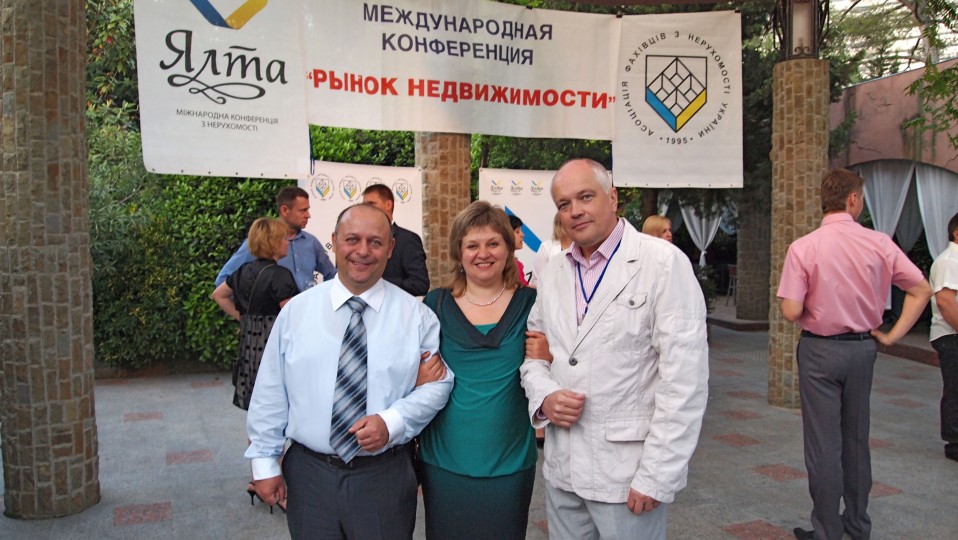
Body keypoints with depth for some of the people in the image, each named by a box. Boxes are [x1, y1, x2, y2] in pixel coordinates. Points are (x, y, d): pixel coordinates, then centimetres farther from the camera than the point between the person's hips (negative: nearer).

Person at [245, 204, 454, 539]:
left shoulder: (416, 316, -3)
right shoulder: (296, 311, 0)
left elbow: (437, 384, -3)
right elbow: (271, 391, 2)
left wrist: (392, 422, -17)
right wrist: (264, 461, 2)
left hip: (385, 477, -1)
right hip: (308, 473, 1)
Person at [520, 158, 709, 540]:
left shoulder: (664, 263, -10)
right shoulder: (553, 272, 8)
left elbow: (684, 379, -14)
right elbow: (534, 350, 15)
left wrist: (656, 475, -16)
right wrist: (544, 397, -6)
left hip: (628, 474, -5)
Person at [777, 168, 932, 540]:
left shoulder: (804, 247, -15)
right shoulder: (879, 244, -4)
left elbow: (791, 311, -18)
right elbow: (921, 290, 2)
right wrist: (892, 335, 6)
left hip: (820, 350, -4)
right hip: (863, 347, 4)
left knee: (823, 443, 4)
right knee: (857, 439, 18)